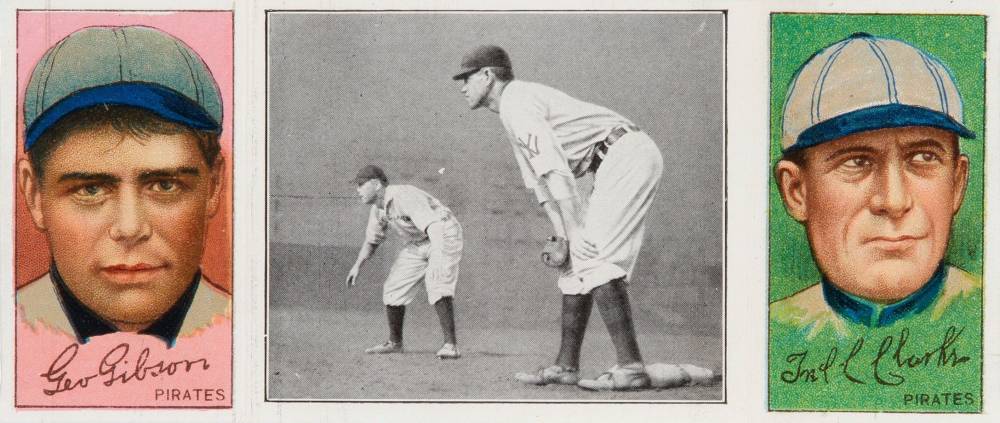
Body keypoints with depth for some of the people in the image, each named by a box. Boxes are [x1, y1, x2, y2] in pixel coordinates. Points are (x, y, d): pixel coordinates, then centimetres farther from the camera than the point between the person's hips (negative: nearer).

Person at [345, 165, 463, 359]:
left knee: (438, 285, -28)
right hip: (416, 245, 9)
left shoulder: (405, 196, -29)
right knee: (393, 289, 5)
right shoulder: (378, 207, 0)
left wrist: (438, 259, -56)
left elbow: (434, 226, -42)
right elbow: (372, 239, 19)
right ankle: (394, 343, 22)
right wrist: (357, 266, 11)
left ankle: (451, 345, -27)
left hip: (444, 236, -9)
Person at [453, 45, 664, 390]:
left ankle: (630, 367, -23)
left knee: (593, 257, -18)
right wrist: (563, 235, 11)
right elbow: (538, 178, 20)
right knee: (579, 261, 10)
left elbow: (555, 168, -20)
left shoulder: (516, 102, -11)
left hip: (628, 154, -10)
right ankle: (566, 366, 12)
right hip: (620, 166, 10)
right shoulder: (512, 115, 22)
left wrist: (575, 231, -22)